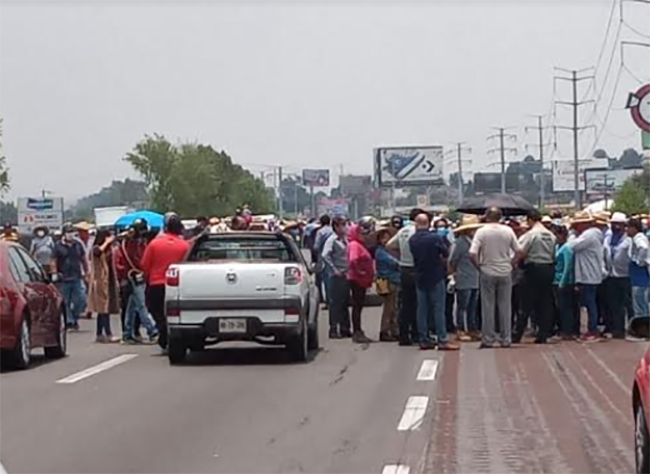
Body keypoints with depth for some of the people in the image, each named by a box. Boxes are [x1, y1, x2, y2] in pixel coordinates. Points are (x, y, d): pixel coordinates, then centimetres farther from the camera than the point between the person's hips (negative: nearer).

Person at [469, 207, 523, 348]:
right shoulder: (508, 231, -1)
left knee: (488, 307, 4)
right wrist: (511, 264, 9)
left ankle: (487, 340, 6)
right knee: (505, 307, 8)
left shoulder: (481, 231, -8)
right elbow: (519, 252, -2)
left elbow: (472, 254, -16)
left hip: (487, 273, -2)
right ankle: (506, 339, 10)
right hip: (505, 273, 2)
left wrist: (479, 266, -1)